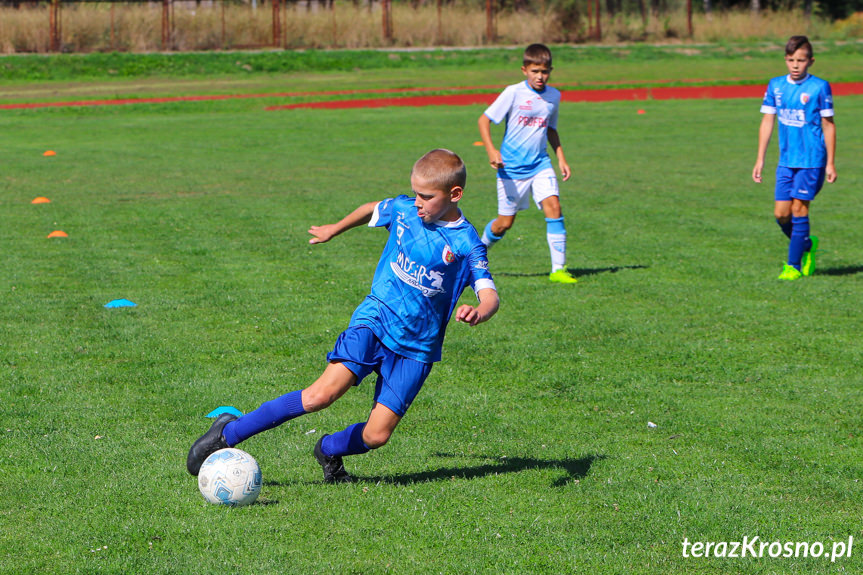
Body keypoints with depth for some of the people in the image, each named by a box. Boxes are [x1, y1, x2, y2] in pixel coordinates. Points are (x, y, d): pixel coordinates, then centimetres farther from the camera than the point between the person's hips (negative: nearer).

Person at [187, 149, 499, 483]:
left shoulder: (467, 244, -8)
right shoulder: (402, 209, 1)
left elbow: (490, 296, -16)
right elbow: (371, 210, 24)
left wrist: (477, 313, -39)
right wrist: (334, 230, 38)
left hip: (416, 348, 0)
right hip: (374, 321, 0)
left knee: (377, 436, -9)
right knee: (321, 395, -22)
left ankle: (329, 450, 25)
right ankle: (228, 433, -12)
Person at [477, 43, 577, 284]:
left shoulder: (554, 96, 4)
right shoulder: (513, 93, -10)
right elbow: (484, 120, -8)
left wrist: (561, 157, 12)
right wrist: (491, 150, -21)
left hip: (540, 164, 3)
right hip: (512, 167, -3)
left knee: (553, 206, -17)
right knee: (505, 222, 3)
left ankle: (559, 269, -14)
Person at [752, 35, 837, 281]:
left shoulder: (819, 87, -7)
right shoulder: (776, 85, 5)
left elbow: (828, 125, -3)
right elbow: (767, 122, 10)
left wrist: (831, 163, -3)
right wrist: (760, 160, 8)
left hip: (812, 160, -5)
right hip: (786, 160, 5)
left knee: (798, 208, -7)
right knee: (781, 213, 1)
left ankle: (794, 265, 2)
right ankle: (807, 245, 28)